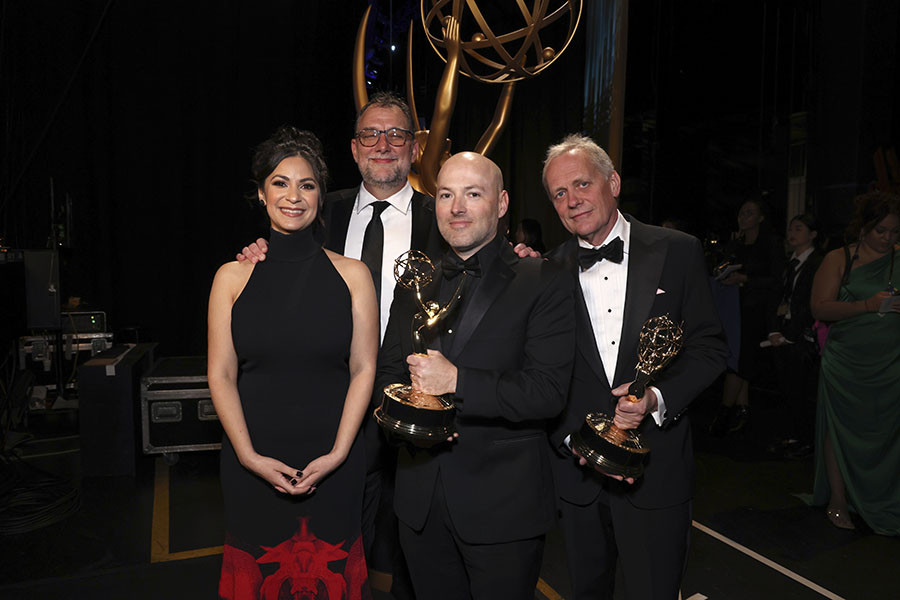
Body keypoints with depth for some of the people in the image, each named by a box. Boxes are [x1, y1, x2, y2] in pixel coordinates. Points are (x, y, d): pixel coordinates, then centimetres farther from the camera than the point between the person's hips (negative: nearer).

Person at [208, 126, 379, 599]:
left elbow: (363, 370, -2)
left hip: (333, 464, 0)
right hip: (253, 464, 1)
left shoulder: (352, 275, -1)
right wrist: (250, 456, -9)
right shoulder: (233, 276, 0)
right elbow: (221, 375, 0)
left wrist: (337, 454, -10)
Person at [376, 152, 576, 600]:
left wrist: (457, 382, -25)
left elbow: (549, 392, -16)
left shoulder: (544, 283, -9)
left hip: (503, 504, -4)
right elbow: (386, 373, 11)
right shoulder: (414, 285, 8)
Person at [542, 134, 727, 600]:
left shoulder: (677, 252, -3)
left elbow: (708, 347, -2)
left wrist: (658, 398, -18)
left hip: (656, 471, -2)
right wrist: (574, 438, -11)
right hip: (576, 470, 2)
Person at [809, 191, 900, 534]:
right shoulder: (839, 259, 2)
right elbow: (820, 307, -6)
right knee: (842, 429, 5)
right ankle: (839, 501, 18)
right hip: (847, 363, -2)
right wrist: (868, 305, -17)